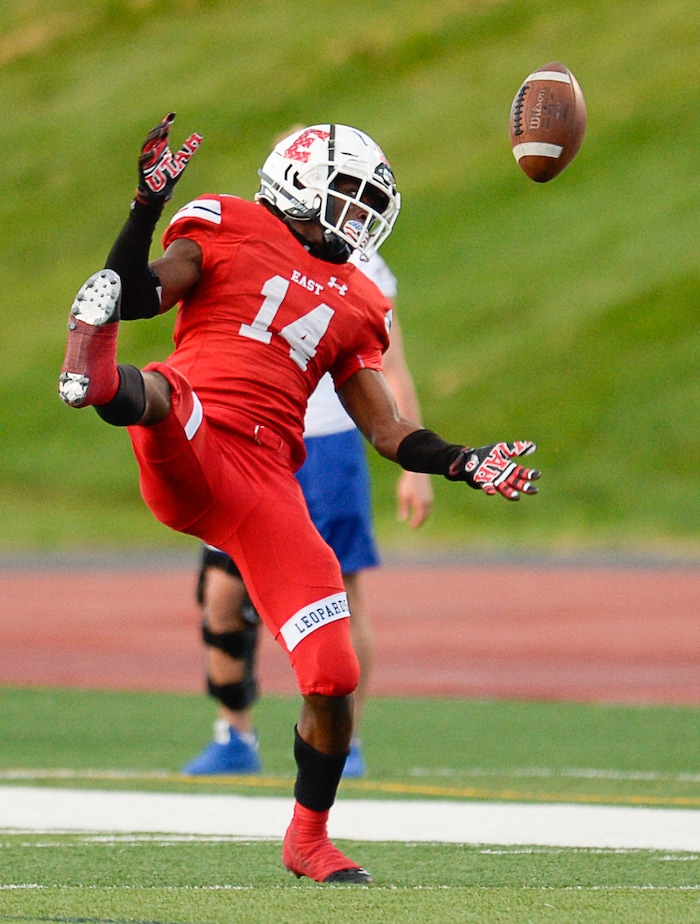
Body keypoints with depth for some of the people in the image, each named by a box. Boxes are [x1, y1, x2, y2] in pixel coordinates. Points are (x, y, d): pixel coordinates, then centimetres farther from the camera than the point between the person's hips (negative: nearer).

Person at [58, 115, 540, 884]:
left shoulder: (354, 304, 25)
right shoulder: (229, 229, 12)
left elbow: (388, 432, 23)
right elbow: (135, 296, 0)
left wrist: (464, 464, 8)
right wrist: (148, 203, -10)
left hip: (265, 485, 4)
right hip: (187, 455, -4)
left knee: (333, 678, -2)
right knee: (161, 389, -41)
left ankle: (308, 837, 19)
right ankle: (96, 378, -78)